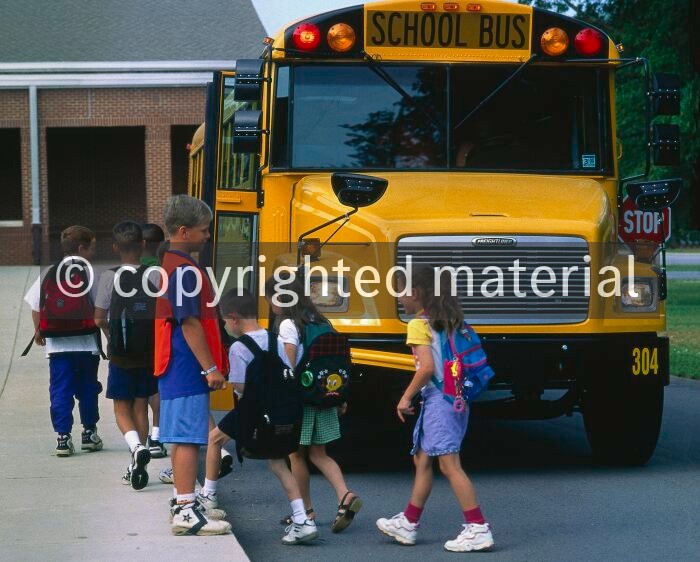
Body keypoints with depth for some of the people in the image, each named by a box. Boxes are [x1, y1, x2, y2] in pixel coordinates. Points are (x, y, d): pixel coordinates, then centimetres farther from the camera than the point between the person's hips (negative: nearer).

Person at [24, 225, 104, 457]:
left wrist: (38, 332, 20)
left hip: (57, 345, 2)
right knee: (88, 389, 13)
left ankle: (63, 437, -1)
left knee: (60, 390, 4)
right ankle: (89, 432, 20)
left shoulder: (49, 274, 5)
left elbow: (36, 307, 6)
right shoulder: (88, 272, -4)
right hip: (86, 343, -2)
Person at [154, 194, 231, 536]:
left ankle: (184, 501, 24)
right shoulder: (186, 271, -16)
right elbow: (190, 323, -20)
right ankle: (186, 511, -11)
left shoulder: (170, 265, 15)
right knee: (188, 437, -10)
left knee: (181, 436, 16)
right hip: (188, 367, -10)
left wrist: (208, 365, 23)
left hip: (174, 366, 10)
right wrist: (210, 367, -19)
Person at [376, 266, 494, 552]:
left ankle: (478, 528, -12)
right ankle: (408, 523, 27)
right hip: (456, 397, 9)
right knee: (422, 460, 18)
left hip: (438, 400, -9)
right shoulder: (448, 321, 14)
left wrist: (406, 397, -10)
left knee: (449, 464, -9)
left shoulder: (419, 324, -11)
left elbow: (427, 367, -20)